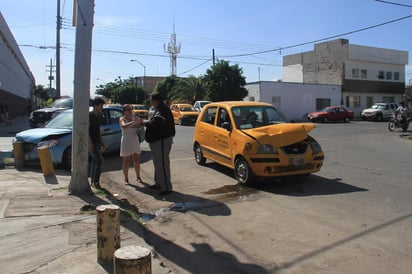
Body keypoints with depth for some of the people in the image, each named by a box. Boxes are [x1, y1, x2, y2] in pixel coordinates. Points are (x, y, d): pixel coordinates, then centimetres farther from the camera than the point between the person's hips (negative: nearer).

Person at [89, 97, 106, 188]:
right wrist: (90, 143, -22)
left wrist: (102, 143, 19)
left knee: (94, 161, 10)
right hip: (92, 142, -9)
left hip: (97, 142, 9)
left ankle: (93, 182, 16)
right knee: (100, 161, -14)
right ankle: (96, 181, -8)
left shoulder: (97, 116, 16)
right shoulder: (90, 115, -10)